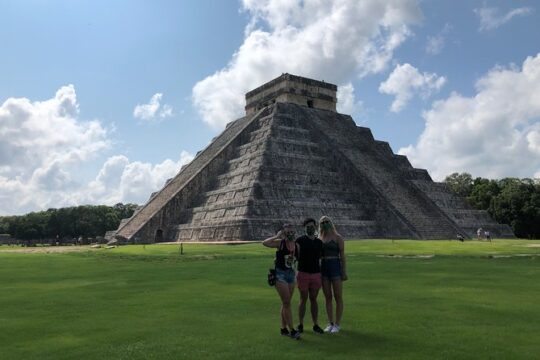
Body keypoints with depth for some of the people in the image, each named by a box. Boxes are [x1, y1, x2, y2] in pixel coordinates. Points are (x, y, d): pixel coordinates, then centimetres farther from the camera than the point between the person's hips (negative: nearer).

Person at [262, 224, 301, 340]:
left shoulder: (297, 246, 4)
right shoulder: (280, 243, -10)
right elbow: (265, 243, -25)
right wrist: (276, 236, -17)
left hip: (291, 274, 6)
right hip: (280, 274, -5)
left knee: (286, 303, 14)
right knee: (287, 303, -6)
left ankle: (283, 328, 24)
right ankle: (292, 330, -2)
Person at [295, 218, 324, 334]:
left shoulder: (319, 242, 9)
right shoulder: (300, 240, -2)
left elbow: (320, 258, 14)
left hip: (316, 273, 3)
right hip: (303, 273, -3)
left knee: (313, 299, 8)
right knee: (303, 299, 3)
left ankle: (315, 325, 15)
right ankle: (300, 325, 14)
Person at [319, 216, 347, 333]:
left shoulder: (338, 238, -1)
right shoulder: (320, 239, 12)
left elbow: (342, 255, -4)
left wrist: (344, 272, -9)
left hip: (335, 266, -4)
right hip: (323, 268, 4)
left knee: (338, 297, 0)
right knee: (328, 297, 8)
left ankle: (337, 324, 8)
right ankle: (330, 323, 17)